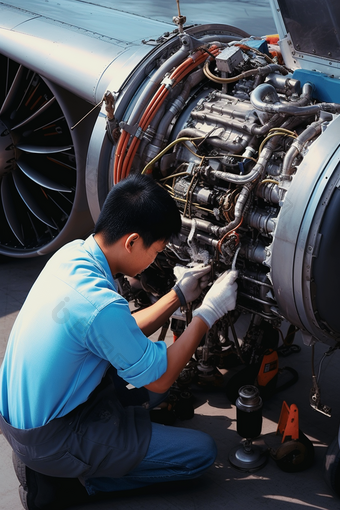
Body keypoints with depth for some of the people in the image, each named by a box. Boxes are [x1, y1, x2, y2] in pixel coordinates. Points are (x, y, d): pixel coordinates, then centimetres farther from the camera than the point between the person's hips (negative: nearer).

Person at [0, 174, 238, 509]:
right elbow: (159, 380, -15)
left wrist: (179, 296, 8)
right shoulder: (101, 305, -31)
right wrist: (209, 311, -9)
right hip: (48, 440, -9)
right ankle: (63, 480, -1)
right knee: (200, 452, -4)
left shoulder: (71, 253, -4)